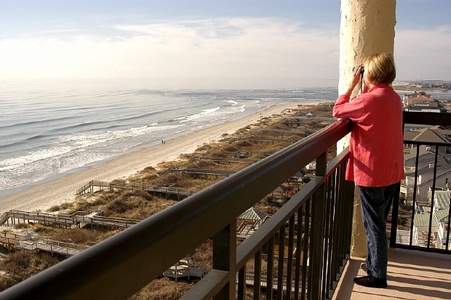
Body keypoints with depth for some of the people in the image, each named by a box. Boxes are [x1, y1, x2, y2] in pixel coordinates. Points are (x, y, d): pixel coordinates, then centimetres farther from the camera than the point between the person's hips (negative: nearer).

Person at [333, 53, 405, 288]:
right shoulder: (393, 97, 6)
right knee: (378, 222, 21)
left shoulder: (369, 99, -21)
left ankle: (378, 275, 16)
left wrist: (352, 85, -3)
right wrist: (364, 91, 6)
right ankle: (373, 264, 37)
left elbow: (338, 111, -9)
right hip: (391, 172, 9)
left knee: (374, 225, 4)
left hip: (371, 173, -9)